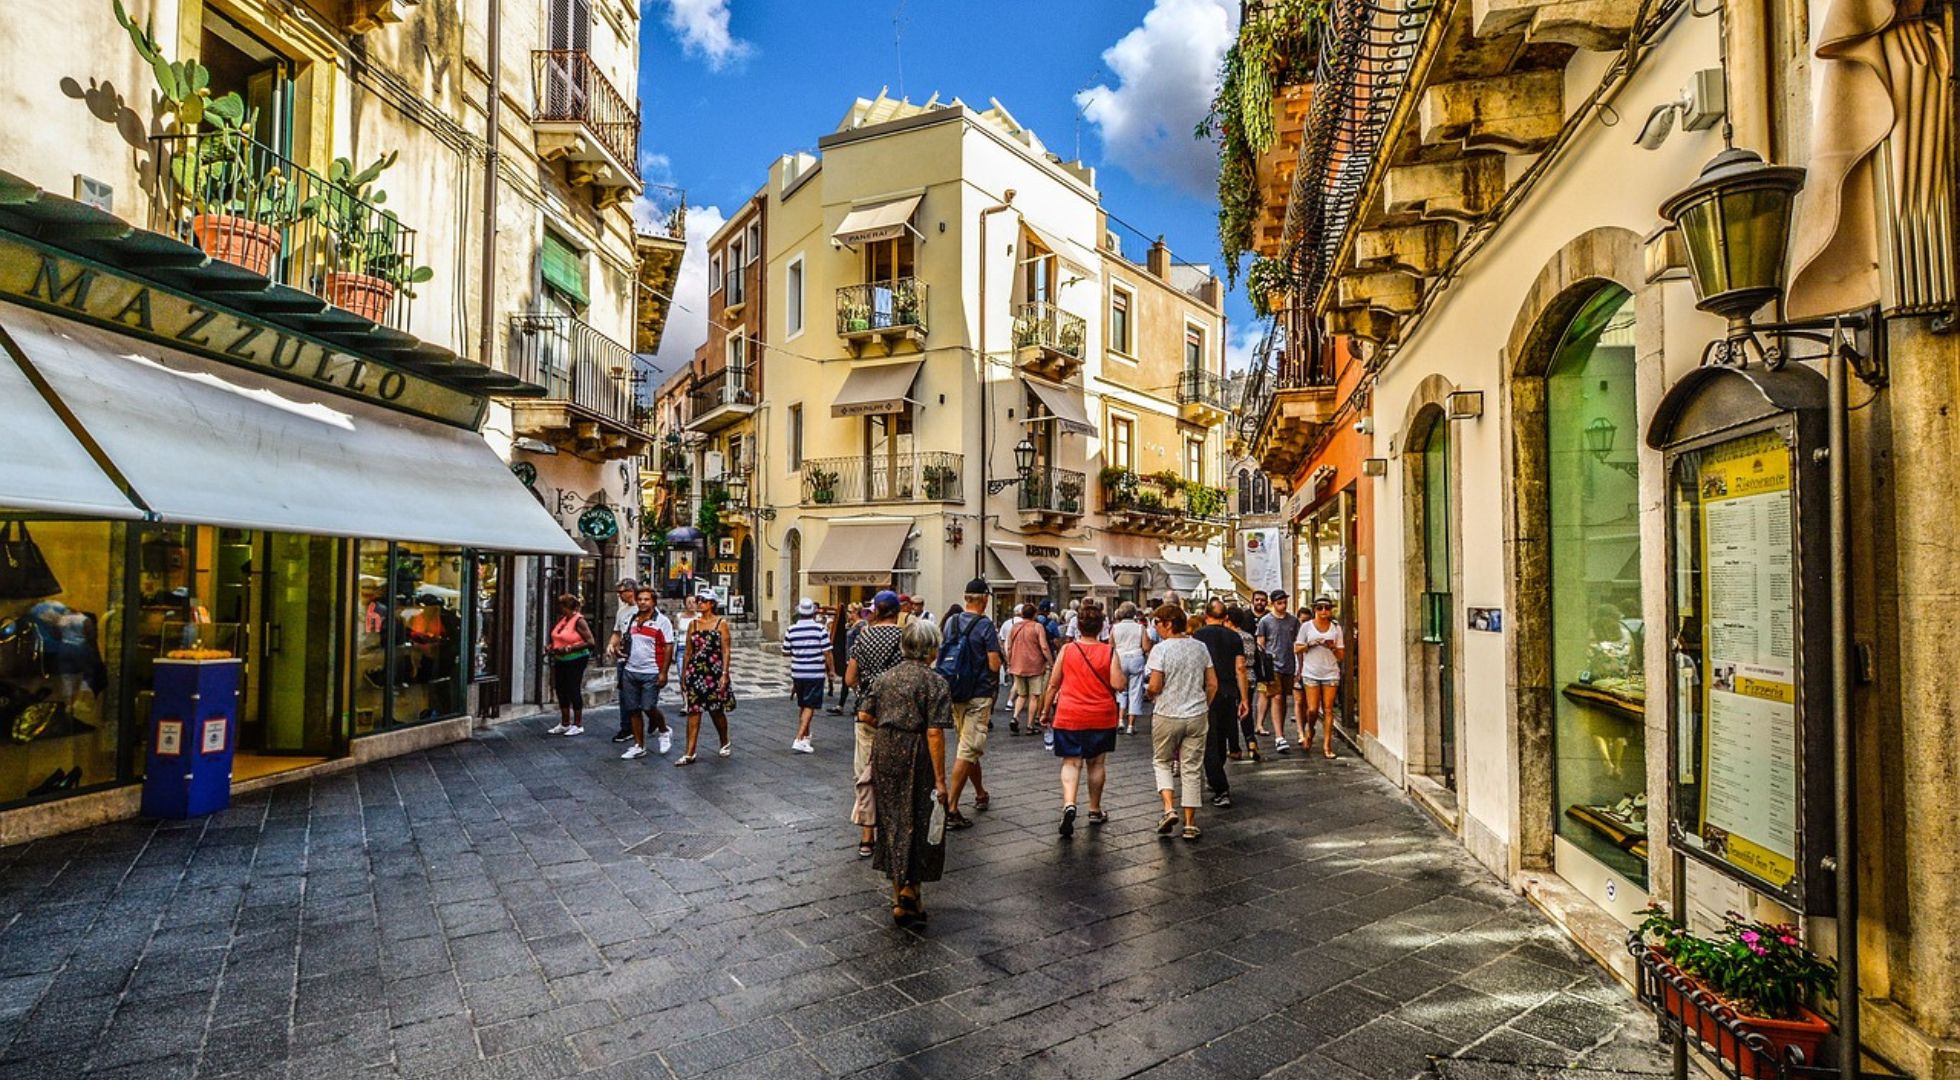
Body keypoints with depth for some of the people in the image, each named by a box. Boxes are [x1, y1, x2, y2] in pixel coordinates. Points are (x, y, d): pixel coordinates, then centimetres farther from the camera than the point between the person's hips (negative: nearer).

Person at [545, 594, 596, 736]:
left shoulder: (579, 621, -14)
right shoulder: (561, 619, 10)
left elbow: (590, 642, -20)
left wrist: (569, 648, -24)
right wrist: (549, 645, 3)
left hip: (576, 660, -8)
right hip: (560, 661, 8)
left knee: (574, 690, -3)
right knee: (561, 691, 12)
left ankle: (578, 725, 7)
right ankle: (564, 724, 23)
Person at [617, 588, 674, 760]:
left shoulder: (662, 621, -6)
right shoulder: (631, 620, 12)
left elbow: (668, 647, -10)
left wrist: (663, 672, -15)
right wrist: (621, 652, 7)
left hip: (651, 673, -6)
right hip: (630, 672, 6)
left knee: (649, 708, -9)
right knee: (633, 710, 7)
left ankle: (664, 732, 20)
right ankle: (639, 747, 17)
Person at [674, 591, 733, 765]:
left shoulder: (721, 623, -1)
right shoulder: (693, 624, 9)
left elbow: (725, 651, -5)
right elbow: (688, 652, 11)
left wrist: (724, 674, -12)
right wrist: (683, 675, 10)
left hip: (714, 672, -3)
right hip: (695, 671, 3)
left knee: (716, 711, 9)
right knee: (693, 711, -1)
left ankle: (725, 744, 31)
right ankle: (690, 754, 0)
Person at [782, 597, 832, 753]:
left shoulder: (791, 630, -1)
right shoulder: (820, 629, -9)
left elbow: (785, 652, 6)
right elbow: (827, 652, -9)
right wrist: (830, 670, 4)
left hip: (797, 673, 4)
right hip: (815, 673, -4)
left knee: (802, 705, 19)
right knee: (809, 707, -2)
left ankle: (805, 736, 33)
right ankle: (799, 739, -12)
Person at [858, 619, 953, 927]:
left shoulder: (887, 676, 6)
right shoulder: (934, 682, -11)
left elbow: (864, 716, 5)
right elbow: (934, 733, -17)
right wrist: (940, 779, -14)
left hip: (883, 755, 6)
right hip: (915, 759, -5)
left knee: (892, 821, 15)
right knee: (918, 823, 10)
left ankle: (898, 896, 24)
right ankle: (910, 890, 3)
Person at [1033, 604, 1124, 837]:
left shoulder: (1067, 650, -4)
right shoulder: (1109, 652, -6)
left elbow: (1053, 684, 1)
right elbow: (1119, 685, -12)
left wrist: (1045, 710, 12)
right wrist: (1125, 679, 10)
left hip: (1069, 716, -1)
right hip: (1101, 716, 1)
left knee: (1071, 762, 2)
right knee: (1096, 763, 15)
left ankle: (1069, 804, -21)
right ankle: (1095, 811, 27)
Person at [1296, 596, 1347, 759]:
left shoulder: (1336, 628, 8)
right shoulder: (1306, 626, 3)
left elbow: (1341, 654, 10)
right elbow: (1296, 649, 5)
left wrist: (1333, 647, -10)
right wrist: (1310, 644, -11)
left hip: (1331, 673, 1)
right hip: (1311, 673, -1)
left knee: (1328, 709, -2)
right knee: (1312, 709, -6)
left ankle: (1327, 745, 3)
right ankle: (1310, 730, 25)